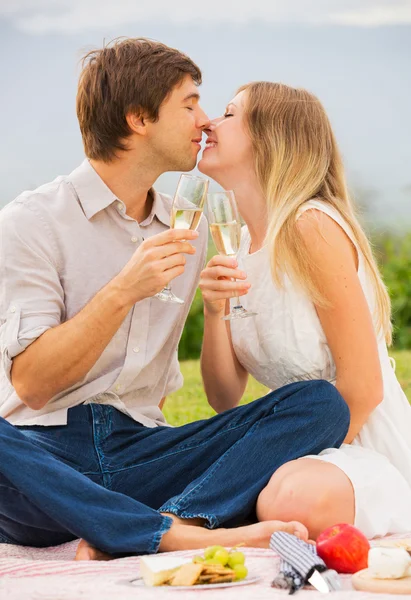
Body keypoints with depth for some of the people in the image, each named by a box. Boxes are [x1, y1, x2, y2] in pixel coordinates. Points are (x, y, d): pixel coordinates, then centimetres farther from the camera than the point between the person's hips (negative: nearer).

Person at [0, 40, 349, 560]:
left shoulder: (187, 232, 18)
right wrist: (123, 292, -16)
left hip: (138, 450, 5)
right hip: (43, 450, -5)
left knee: (320, 401, -16)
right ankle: (180, 535, -40)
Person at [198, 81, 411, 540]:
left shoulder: (312, 227, -17)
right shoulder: (242, 247, 8)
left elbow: (363, 388, -18)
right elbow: (224, 400, 5)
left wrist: (292, 470, -11)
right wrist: (214, 311, -11)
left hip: (372, 450, -7)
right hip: (311, 449, 7)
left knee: (291, 502, -36)